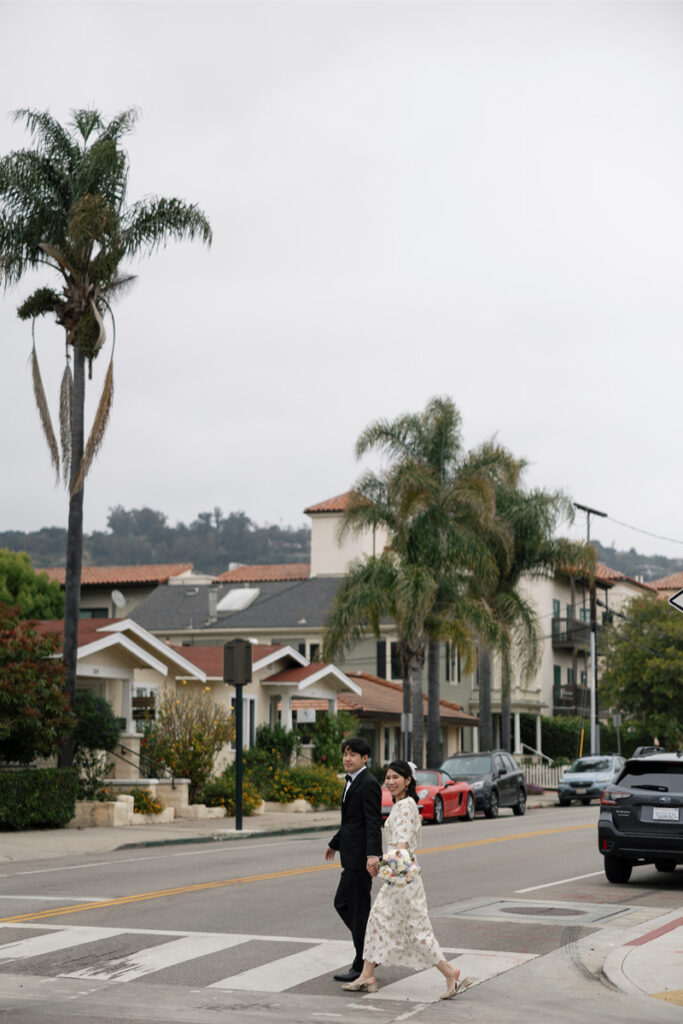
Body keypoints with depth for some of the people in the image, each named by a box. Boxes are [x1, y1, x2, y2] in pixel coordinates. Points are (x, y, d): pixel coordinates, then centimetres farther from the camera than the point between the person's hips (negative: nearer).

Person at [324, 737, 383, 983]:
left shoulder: (369, 784, -15)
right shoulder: (352, 782, 16)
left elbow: (373, 822, -23)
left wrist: (373, 855, -33)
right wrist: (335, 843, 37)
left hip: (361, 858, -10)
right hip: (352, 856, 10)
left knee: (359, 909, -4)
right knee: (342, 903, 15)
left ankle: (362, 966, 4)